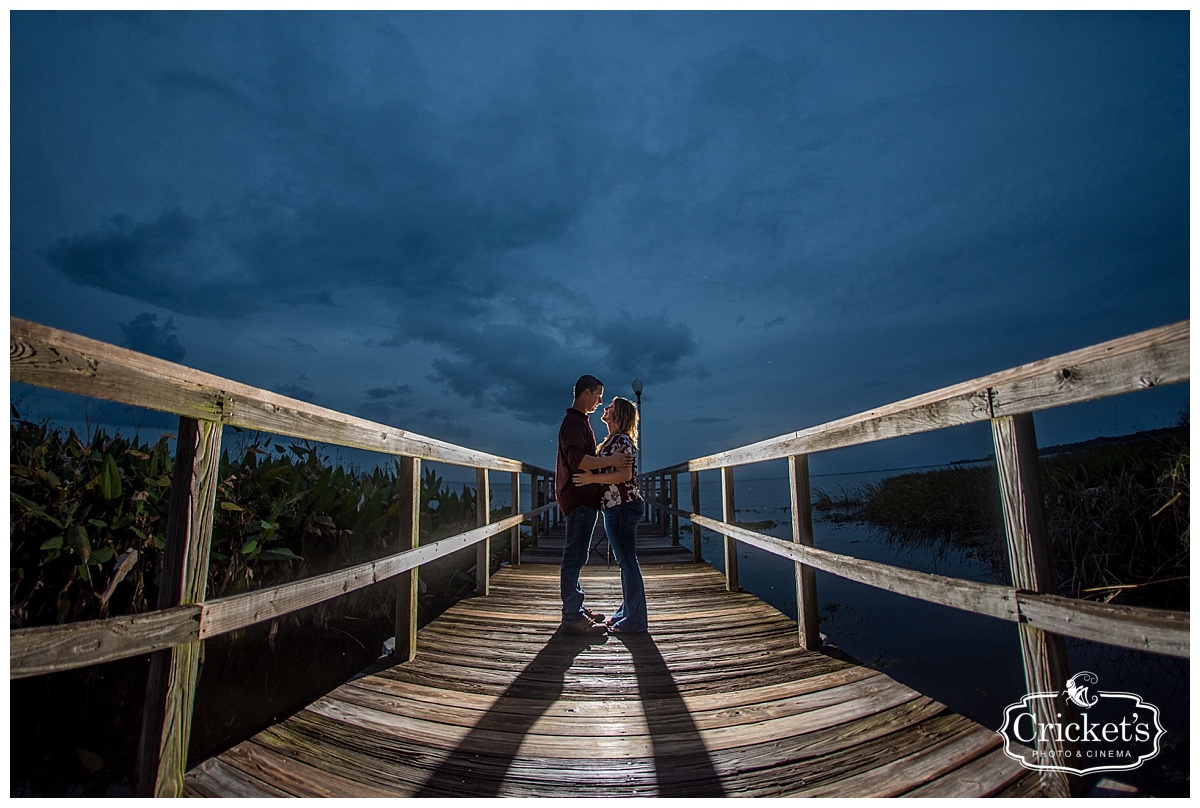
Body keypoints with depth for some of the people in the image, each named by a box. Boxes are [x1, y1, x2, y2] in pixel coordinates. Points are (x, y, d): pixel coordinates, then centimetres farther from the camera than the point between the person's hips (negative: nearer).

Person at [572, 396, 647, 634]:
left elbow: (625, 474, -23)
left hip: (623, 507, -10)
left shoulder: (622, 440, -12)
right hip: (615, 508, 10)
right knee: (625, 563, 16)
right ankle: (627, 612, 28)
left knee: (628, 563, -3)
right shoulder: (611, 440, 17)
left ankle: (634, 621, 5)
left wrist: (592, 478, -25)